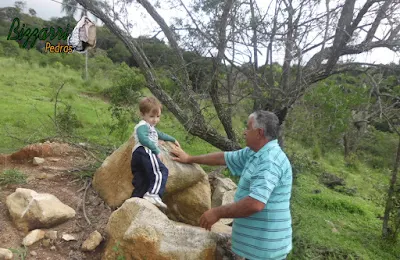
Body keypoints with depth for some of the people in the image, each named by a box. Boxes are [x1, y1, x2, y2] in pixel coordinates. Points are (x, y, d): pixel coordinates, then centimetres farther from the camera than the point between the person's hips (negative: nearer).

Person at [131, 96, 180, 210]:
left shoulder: (151, 128, 39)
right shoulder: (143, 125, 4)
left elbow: (160, 134, 56)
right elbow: (143, 139, -16)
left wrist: (173, 139, 64)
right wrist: (157, 150, -19)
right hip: (144, 152, -10)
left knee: (141, 183, 6)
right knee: (161, 171, -25)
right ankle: (153, 194, -41)